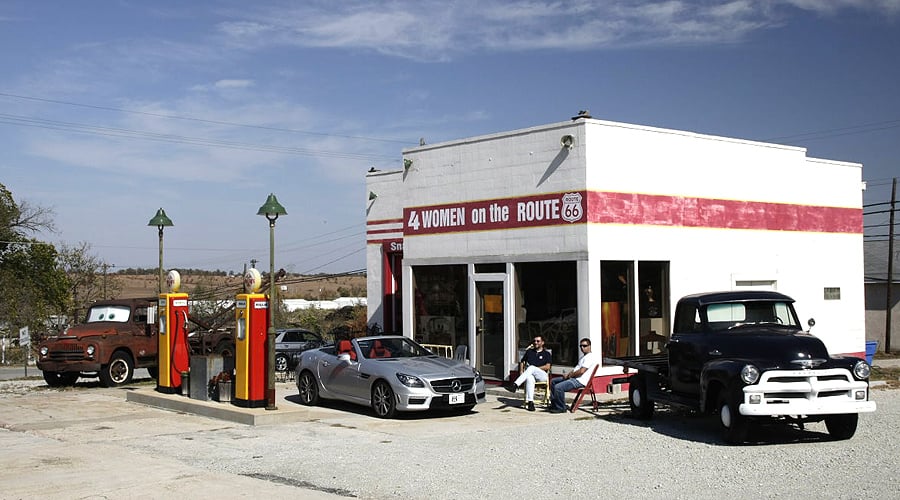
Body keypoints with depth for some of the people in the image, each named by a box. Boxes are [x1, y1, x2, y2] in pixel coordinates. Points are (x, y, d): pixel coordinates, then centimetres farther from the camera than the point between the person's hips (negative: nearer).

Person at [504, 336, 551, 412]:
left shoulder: (546, 353, 15)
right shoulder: (529, 351, 26)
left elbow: (547, 367, 2)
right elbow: (522, 362, 26)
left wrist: (535, 368, -8)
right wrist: (522, 371, 6)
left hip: (542, 375, -2)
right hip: (529, 373, 2)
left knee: (531, 368, -37)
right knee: (529, 378, -39)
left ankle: (515, 385, -48)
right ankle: (530, 402, -49)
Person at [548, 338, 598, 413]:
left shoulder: (590, 357, -11)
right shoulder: (583, 357, 24)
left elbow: (581, 371, -20)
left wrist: (570, 375, -7)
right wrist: (568, 374, 5)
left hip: (580, 381, -12)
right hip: (574, 378, 12)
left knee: (558, 387, -28)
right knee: (553, 381, 17)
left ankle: (561, 408, -12)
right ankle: (554, 404, 14)